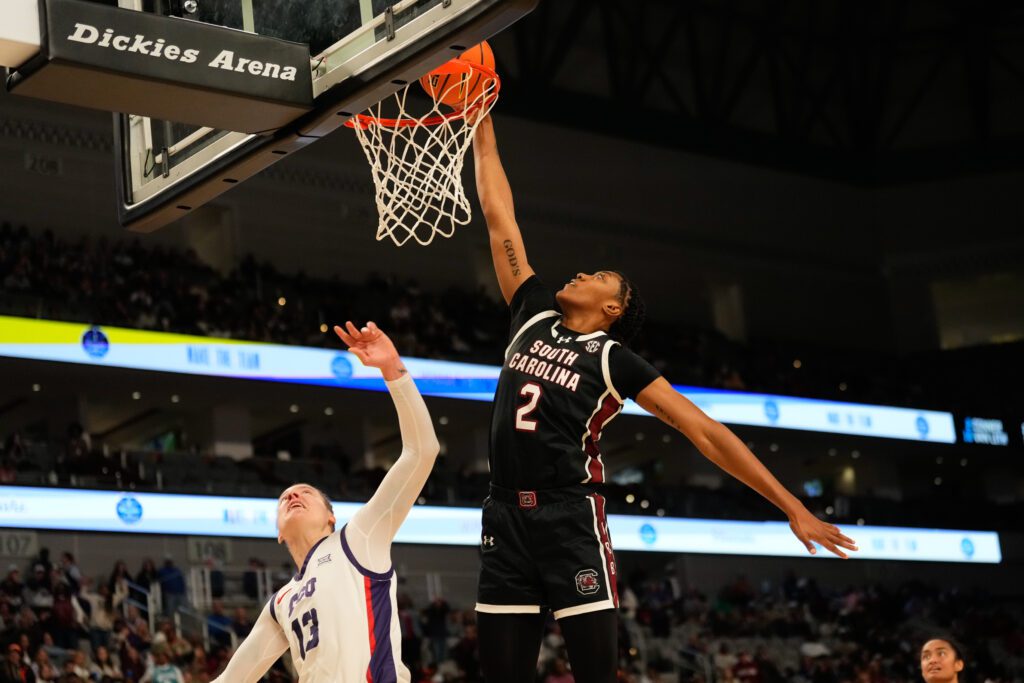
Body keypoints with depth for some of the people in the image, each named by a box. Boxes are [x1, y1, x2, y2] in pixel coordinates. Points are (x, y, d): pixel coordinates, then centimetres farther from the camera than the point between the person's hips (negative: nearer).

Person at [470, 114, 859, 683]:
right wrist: (482, 128, 17)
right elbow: (499, 218, 16)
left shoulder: (613, 359, 2)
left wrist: (793, 508, -7)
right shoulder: (535, 317, 14)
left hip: (571, 519, -4)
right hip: (505, 516, 4)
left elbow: (705, 432, -2)